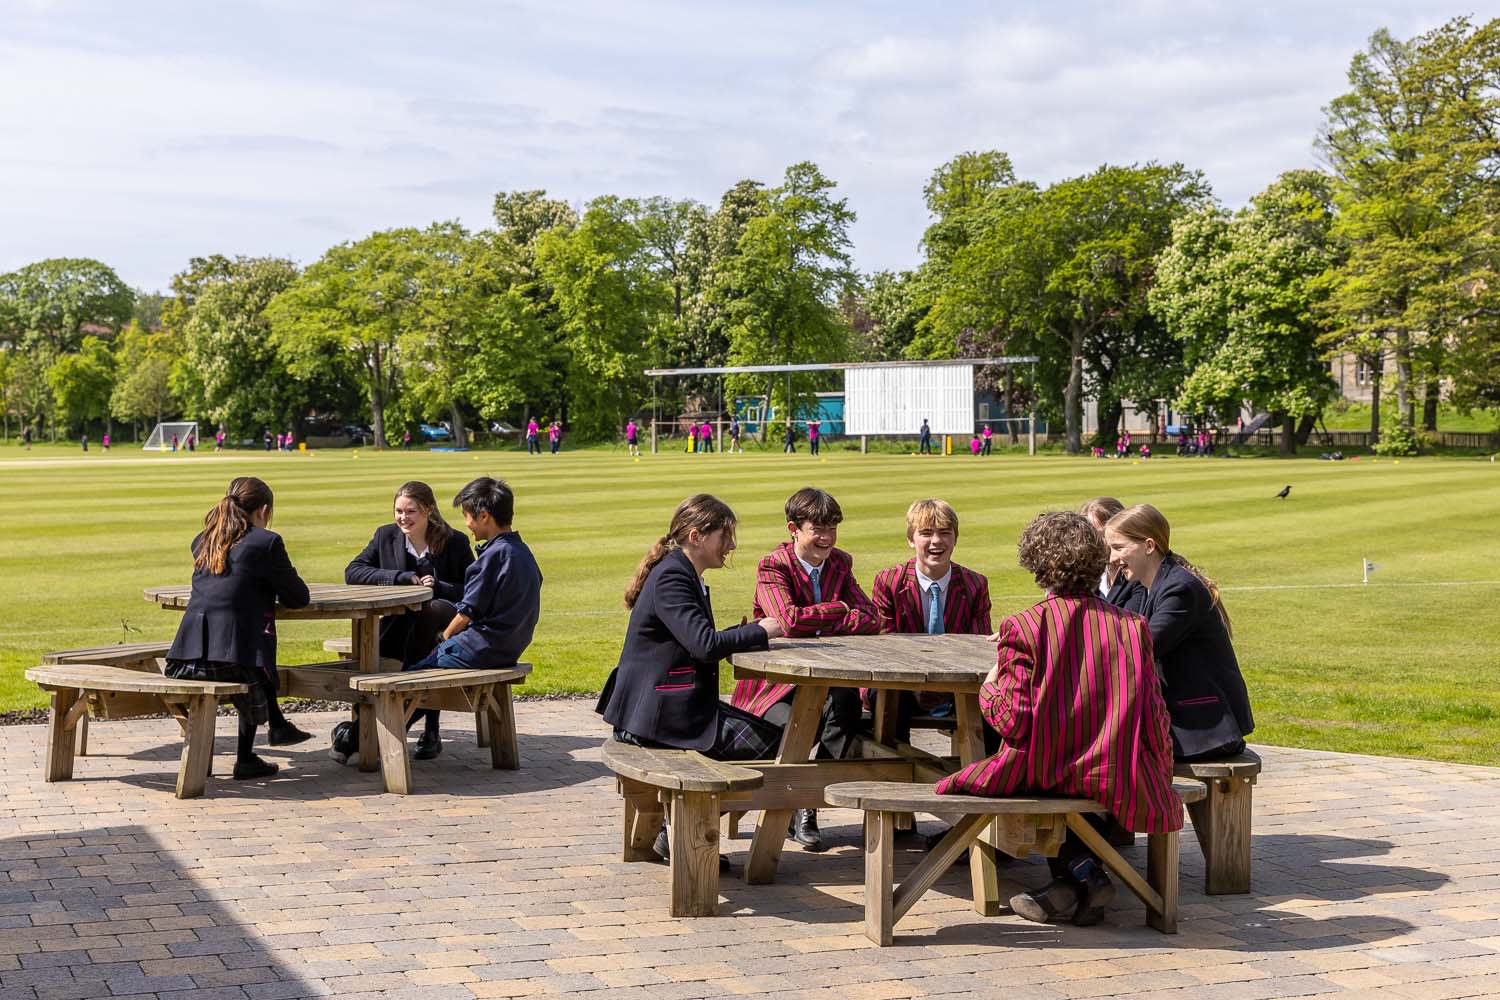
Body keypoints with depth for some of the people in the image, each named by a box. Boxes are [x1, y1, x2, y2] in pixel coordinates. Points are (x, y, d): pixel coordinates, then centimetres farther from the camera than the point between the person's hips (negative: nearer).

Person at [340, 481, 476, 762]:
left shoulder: (455, 542, 1)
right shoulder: (386, 536, 8)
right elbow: (352, 572, -1)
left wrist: (438, 587, -16)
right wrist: (400, 578, -13)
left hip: (445, 623, -1)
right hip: (400, 622, 1)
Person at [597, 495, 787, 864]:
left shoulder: (683, 575, 16)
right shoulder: (671, 577, -16)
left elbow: (701, 642, 19)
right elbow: (705, 644, -26)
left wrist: (748, 633, 5)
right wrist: (759, 631, -13)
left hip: (670, 705, 11)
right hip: (659, 713, -11)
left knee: (763, 732, 14)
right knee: (771, 744, -11)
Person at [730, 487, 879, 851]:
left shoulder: (839, 564, 10)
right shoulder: (773, 566, -8)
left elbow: (871, 618, -3)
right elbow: (790, 620, -25)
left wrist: (818, 627, -16)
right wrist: (840, 609, -12)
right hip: (775, 681, -4)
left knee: (847, 700, -29)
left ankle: (807, 805, -15)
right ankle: (798, 809, -2)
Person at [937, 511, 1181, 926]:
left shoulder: (1023, 628, -12)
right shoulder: (1132, 625, -2)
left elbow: (1014, 723, -14)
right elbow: (1155, 714, 0)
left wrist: (989, 688, 8)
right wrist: (1161, 775, 17)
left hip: (1044, 775, -3)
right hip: (1119, 781, 3)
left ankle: (1081, 870, 14)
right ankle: (1075, 884, 23)